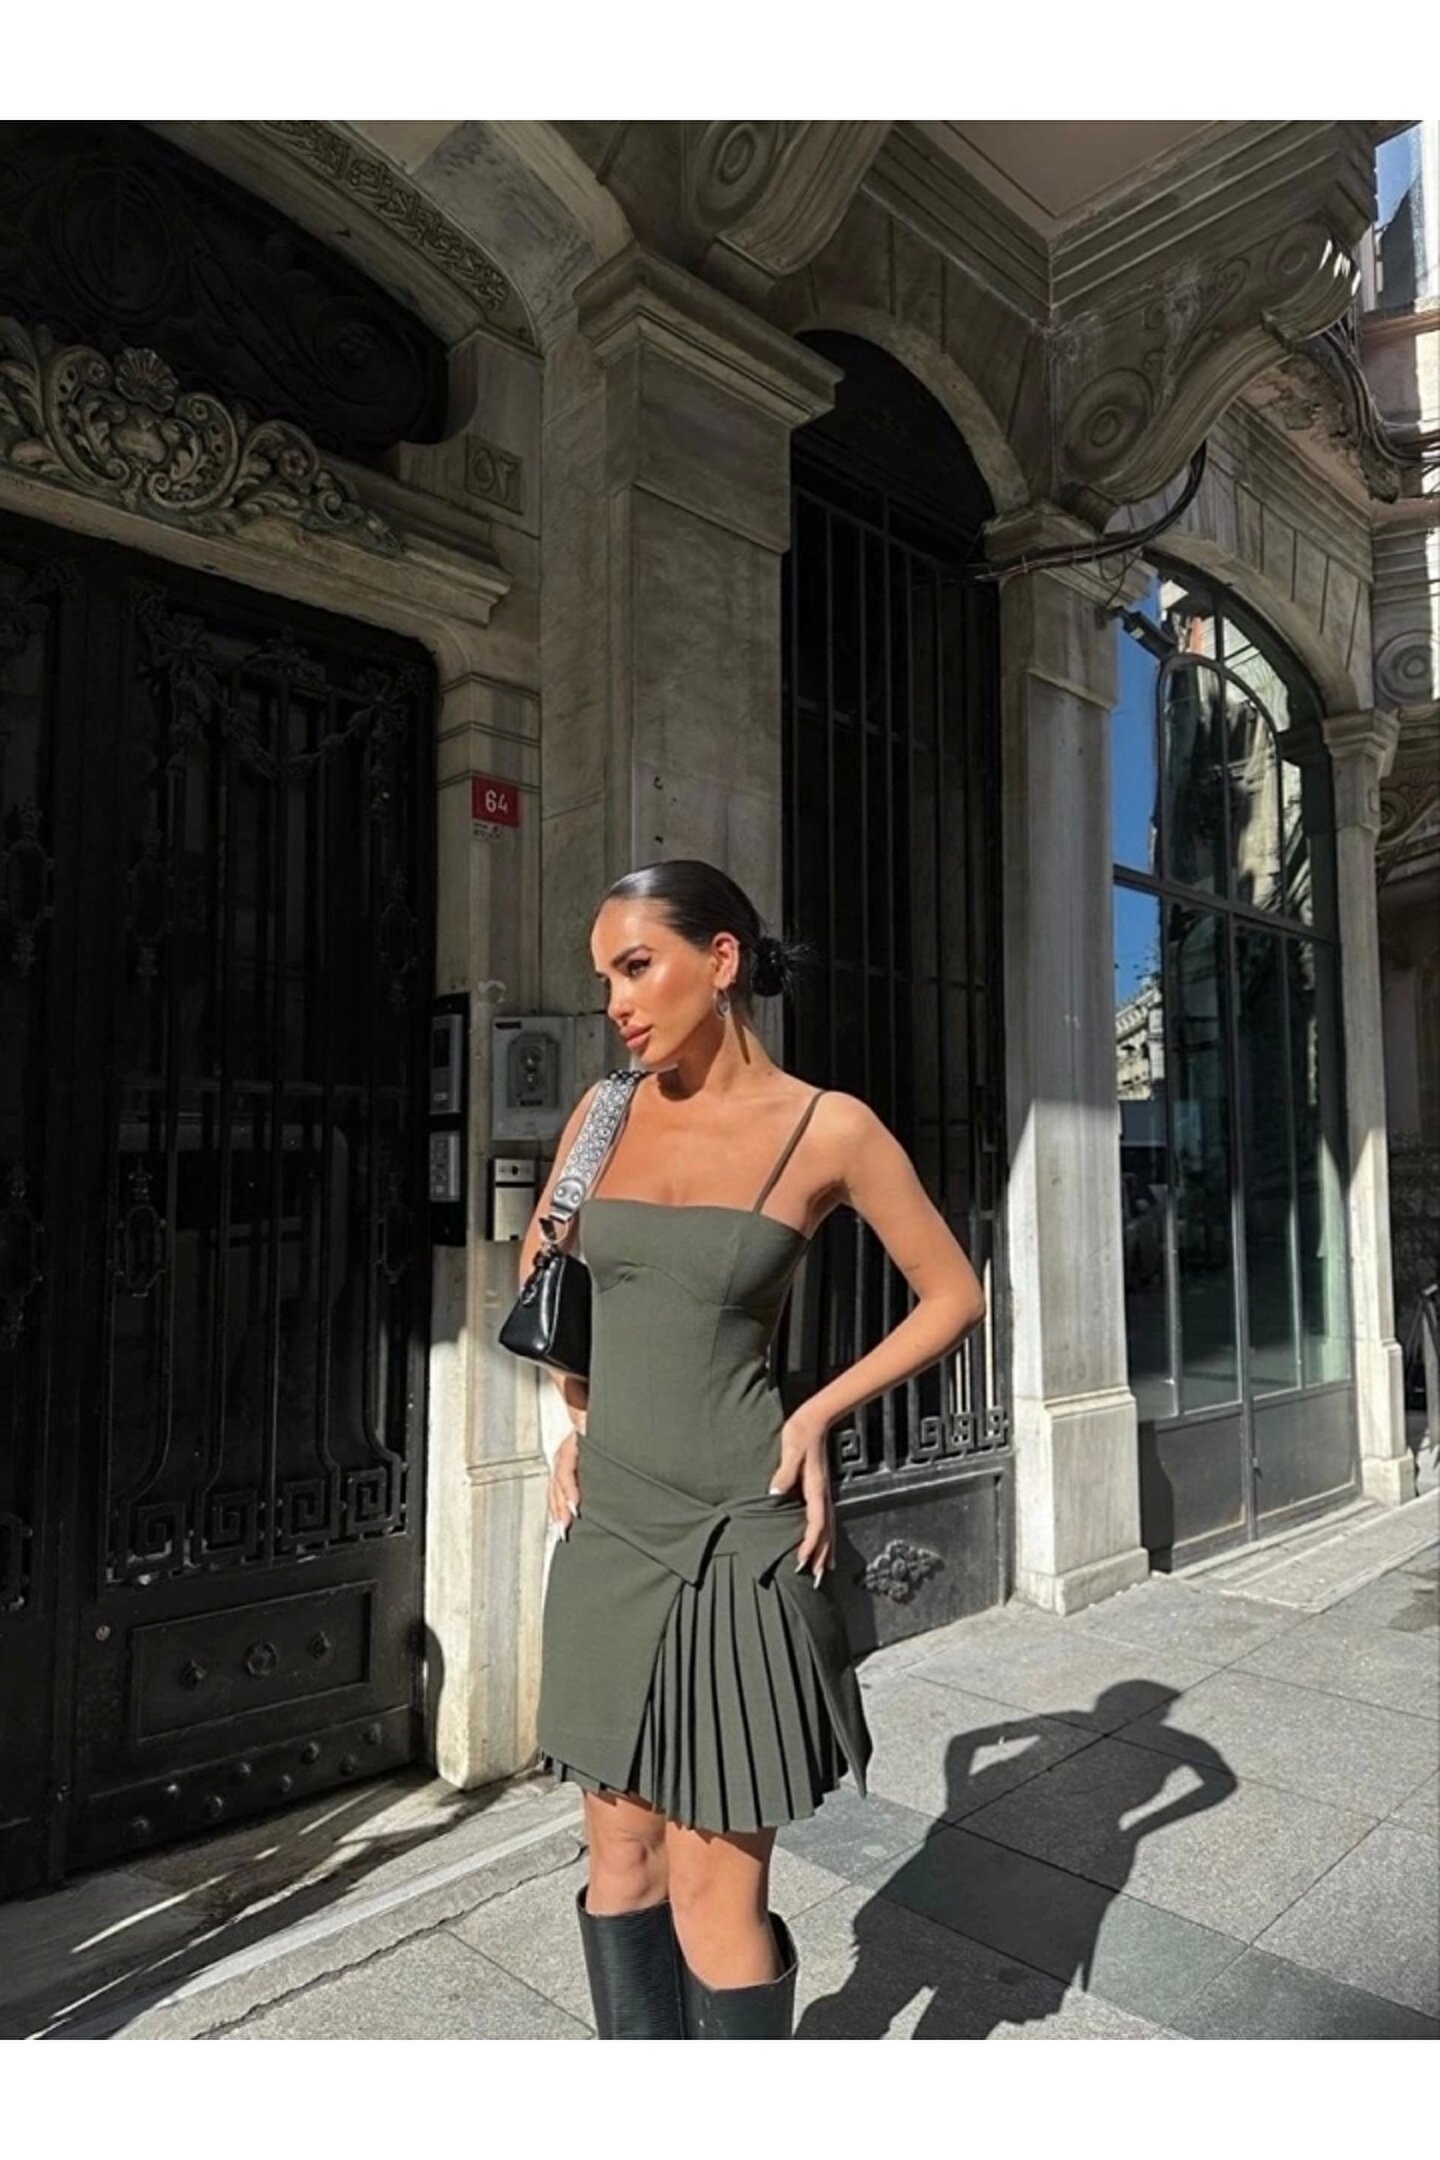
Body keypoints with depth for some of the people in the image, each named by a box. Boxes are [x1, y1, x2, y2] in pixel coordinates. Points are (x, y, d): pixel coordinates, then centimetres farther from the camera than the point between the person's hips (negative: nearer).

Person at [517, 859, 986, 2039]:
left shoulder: (832, 1128, -9)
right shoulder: (606, 1113, 3)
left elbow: (954, 1294, 1)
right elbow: (540, 1267, 20)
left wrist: (816, 1418, -6)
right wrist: (581, 1414, 11)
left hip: (736, 1533, -4)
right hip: (610, 1524, 5)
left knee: (714, 1901, 3)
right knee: (621, 1860, 18)